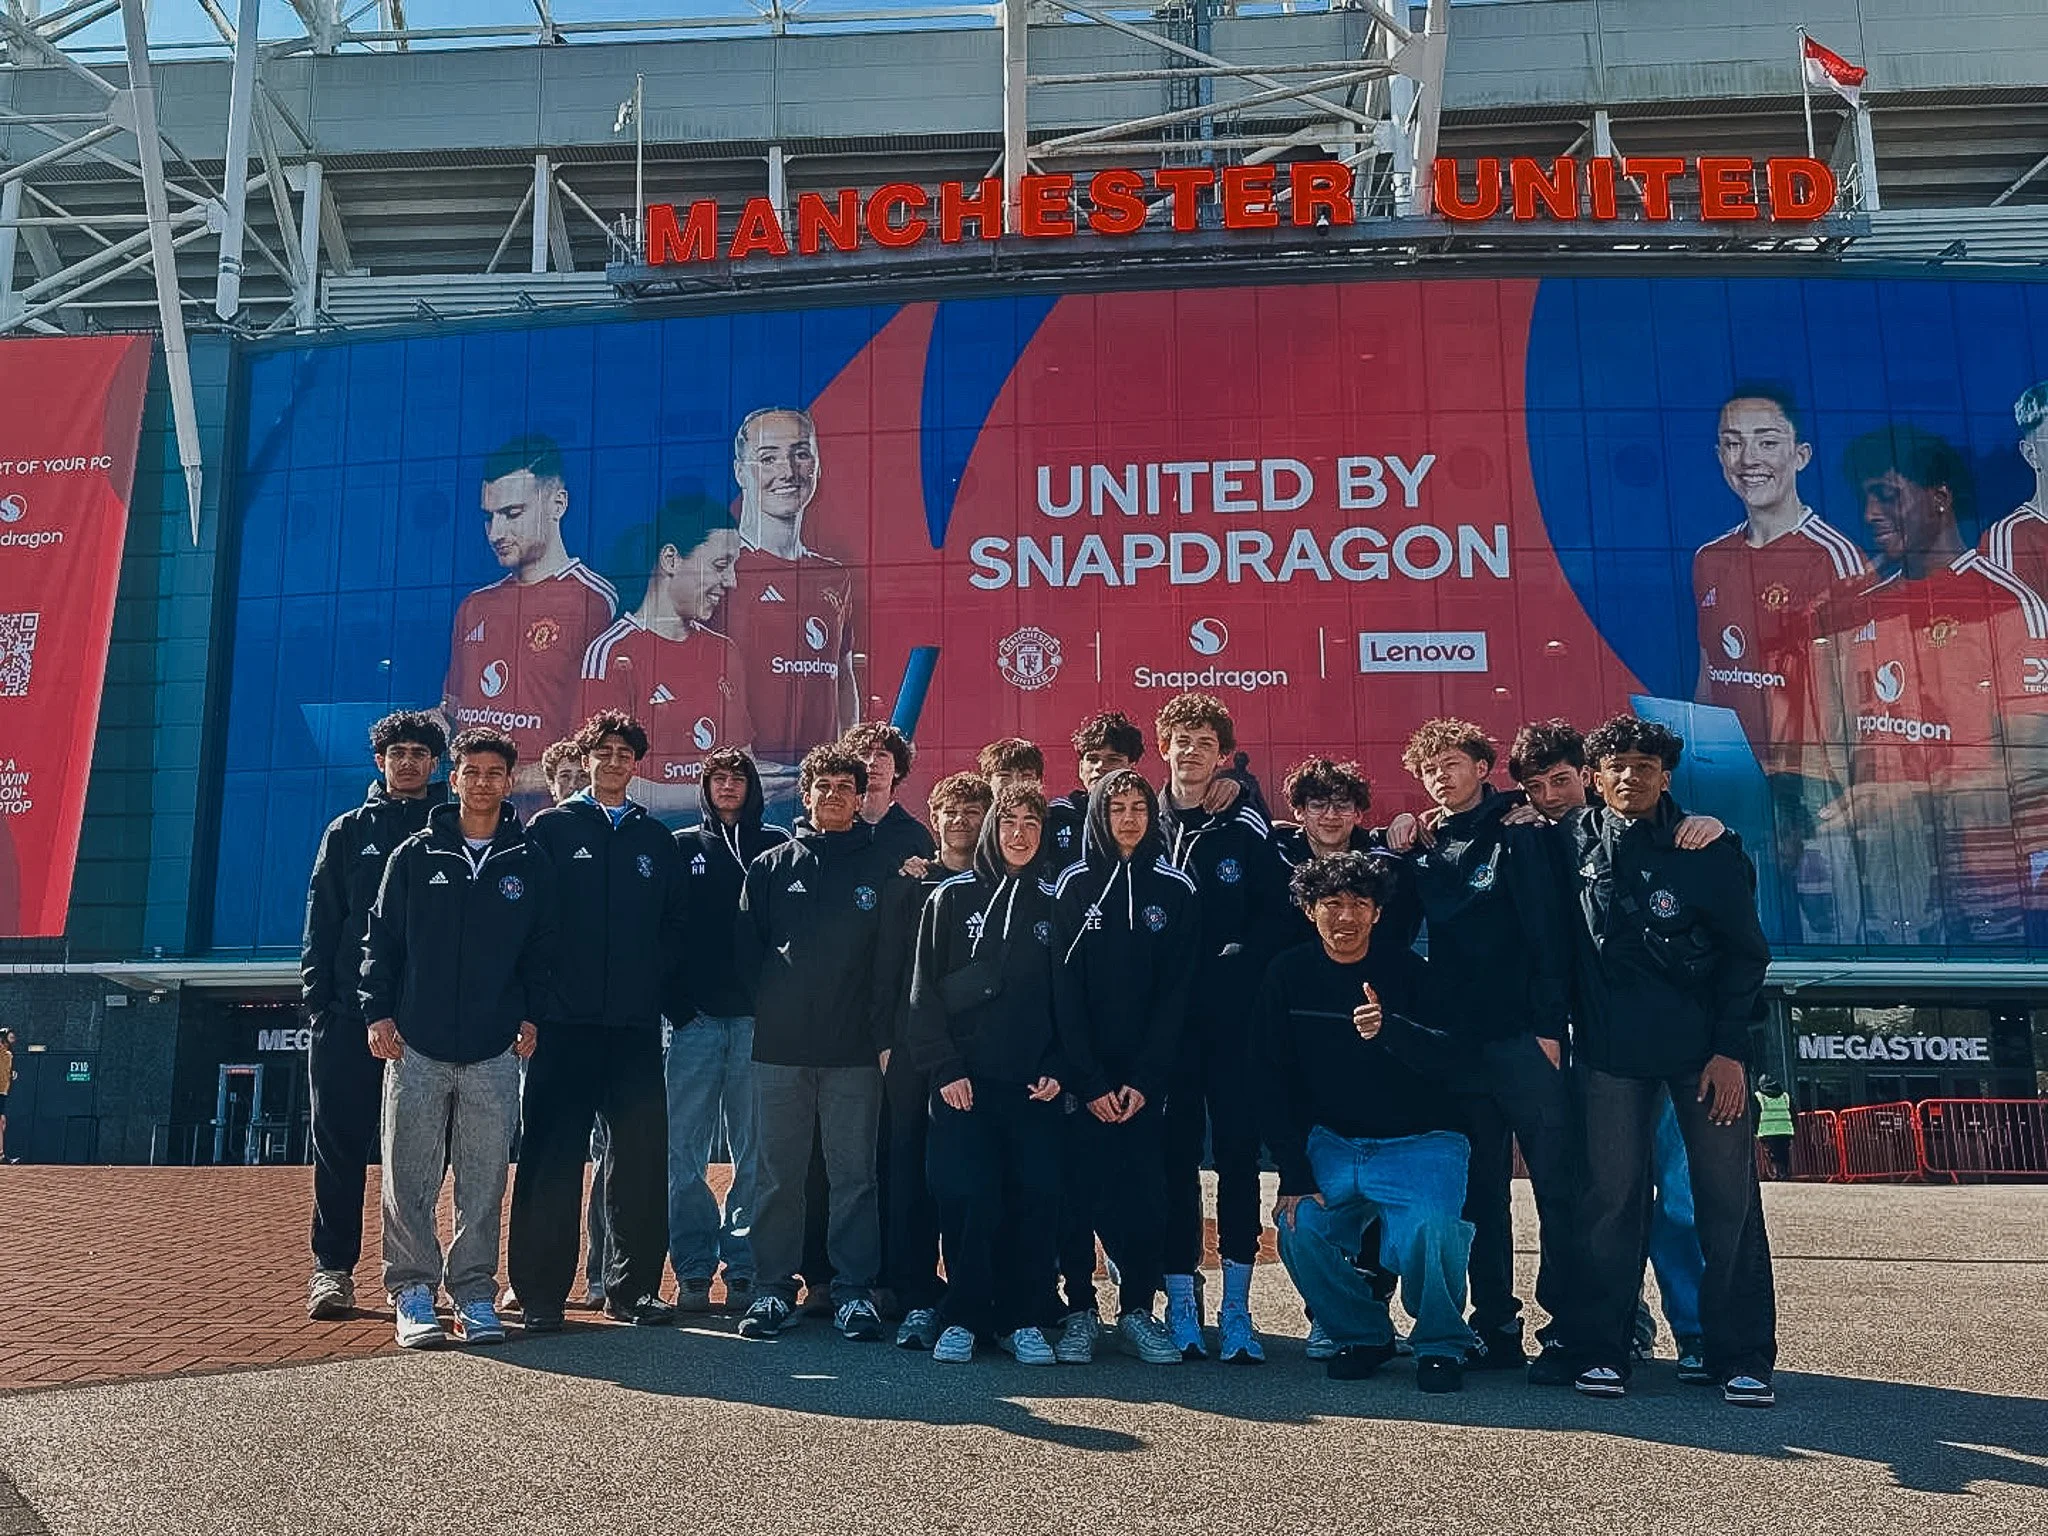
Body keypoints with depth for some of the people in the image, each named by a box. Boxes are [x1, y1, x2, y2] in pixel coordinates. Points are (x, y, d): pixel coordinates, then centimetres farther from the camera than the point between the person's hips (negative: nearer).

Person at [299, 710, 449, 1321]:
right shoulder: (348, 832, 11)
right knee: (339, 1144, 1)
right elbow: (321, 923, 8)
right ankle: (332, 1269, 8)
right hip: (350, 1014, 1)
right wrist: (318, 998, -2)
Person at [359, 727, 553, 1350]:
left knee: (485, 1183, 4)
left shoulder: (529, 864, 7)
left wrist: (533, 1017, 2)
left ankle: (474, 1292, 14)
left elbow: (541, 950, 11)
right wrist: (378, 1012, -1)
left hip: (494, 1050, 0)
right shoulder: (414, 856, 6)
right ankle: (413, 1292, 13)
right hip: (417, 1044, 0)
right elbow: (382, 939, 7)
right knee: (409, 1180, 2)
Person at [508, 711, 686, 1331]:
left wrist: (657, 986, 3)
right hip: (566, 1021, -3)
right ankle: (541, 1292, 7)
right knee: (553, 1155, -1)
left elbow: (674, 926, 16)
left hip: (636, 1023, 3)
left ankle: (633, 1286, 15)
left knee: (640, 1153, 4)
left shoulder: (656, 839, 15)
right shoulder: (549, 829, 6)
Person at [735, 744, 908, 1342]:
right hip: (780, 1047, 1)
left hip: (855, 1051, -1)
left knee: (854, 1175, 4)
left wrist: (884, 1034, -6)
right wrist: (771, 1006, -3)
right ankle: (773, 1289, 15)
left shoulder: (883, 870, 6)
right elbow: (747, 948, 9)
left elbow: (891, 958, 1)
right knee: (778, 1175, 6)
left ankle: (855, 1291, 12)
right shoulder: (771, 866, 10)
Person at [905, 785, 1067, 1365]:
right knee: (966, 1198, -6)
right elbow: (925, 990, 3)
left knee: (1037, 1197, -3)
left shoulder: (1054, 903, 10)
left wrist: (1057, 1069, -1)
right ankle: (963, 1318, 8)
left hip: (1034, 1084, 1)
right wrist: (943, 1068, -6)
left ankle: (1024, 1320, 11)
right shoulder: (952, 897, 6)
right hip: (963, 1081, -1)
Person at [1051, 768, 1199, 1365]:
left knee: (1145, 1192, 1)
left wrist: (1144, 1078, -8)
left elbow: (1177, 991, 0)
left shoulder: (1175, 889, 5)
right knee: (1082, 1192, 0)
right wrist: (1090, 1080, -9)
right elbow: (1065, 989, -2)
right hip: (1083, 1073, 0)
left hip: (1147, 1074, 1)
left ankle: (1137, 1310, 13)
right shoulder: (1075, 885, 3)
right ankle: (1080, 1311, 11)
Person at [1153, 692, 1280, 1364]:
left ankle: (1236, 1309, 8)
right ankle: (1180, 1303, 12)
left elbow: (1273, 917, 4)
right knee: (1174, 1157, 4)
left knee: (1238, 1152, 0)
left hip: (1232, 1021, -1)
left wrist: (1241, 963, -10)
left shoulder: (1246, 829, 5)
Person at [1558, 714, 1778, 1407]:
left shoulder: (1711, 849, -2)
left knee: (1729, 1200, 2)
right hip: (1611, 1050, 1)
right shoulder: (1573, 842, 2)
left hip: (1706, 1048, -1)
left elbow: (1745, 952, 0)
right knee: (1612, 1200, 3)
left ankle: (1742, 1357, 12)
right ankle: (1604, 1351, 13)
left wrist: (1730, 1049, -6)